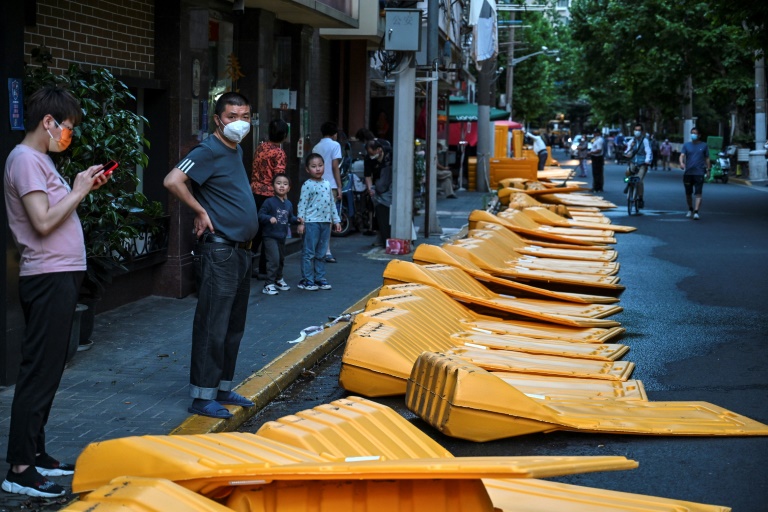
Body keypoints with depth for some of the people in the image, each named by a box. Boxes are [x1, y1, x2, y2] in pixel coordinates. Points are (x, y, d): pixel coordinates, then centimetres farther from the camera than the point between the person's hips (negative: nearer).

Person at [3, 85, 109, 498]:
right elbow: (43, 222, -22)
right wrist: (78, 191, -12)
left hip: (59, 277, 11)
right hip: (49, 278, -11)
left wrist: (83, 189, 8)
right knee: (39, 373, -9)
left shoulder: (40, 160, 17)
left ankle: (36, 454, 22)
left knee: (47, 370, 14)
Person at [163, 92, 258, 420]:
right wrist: (200, 212, -17)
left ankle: (223, 388, 24)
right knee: (213, 326, -6)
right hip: (219, 250, -9)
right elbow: (172, 181, -26)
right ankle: (203, 397, 0)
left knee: (234, 326, 15)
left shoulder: (236, 151, 15)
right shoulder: (209, 151, -13)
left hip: (240, 250, 9)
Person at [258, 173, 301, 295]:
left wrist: (297, 219, -2)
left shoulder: (288, 204, 8)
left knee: (281, 259, 21)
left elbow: (290, 218, 17)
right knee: (274, 260, -16)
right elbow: (260, 215, -15)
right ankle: (269, 285, -10)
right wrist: (269, 218, -32)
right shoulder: (269, 202, -12)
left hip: (282, 236, 7)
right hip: (270, 236, -7)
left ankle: (278, 279, 41)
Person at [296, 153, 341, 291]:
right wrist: (301, 222, -16)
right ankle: (307, 280, 3)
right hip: (311, 222, -6)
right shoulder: (308, 185, -7)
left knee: (321, 254, 12)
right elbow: (302, 204, -10)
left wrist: (336, 220, 16)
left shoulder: (327, 184, 12)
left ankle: (319, 278, 20)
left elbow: (332, 203, 17)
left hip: (325, 222, 6)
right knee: (309, 253, -2)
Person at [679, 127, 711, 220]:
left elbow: (707, 159, 11)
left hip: (699, 173, -2)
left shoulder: (703, 145, 8)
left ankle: (696, 212, -20)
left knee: (698, 193, -13)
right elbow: (682, 155, -5)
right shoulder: (686, 145, 9)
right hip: (688, 173, 2)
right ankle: (690, 210, 31)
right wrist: (681, 162, -26)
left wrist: (708, 171, 8)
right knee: (688, 193, 11)